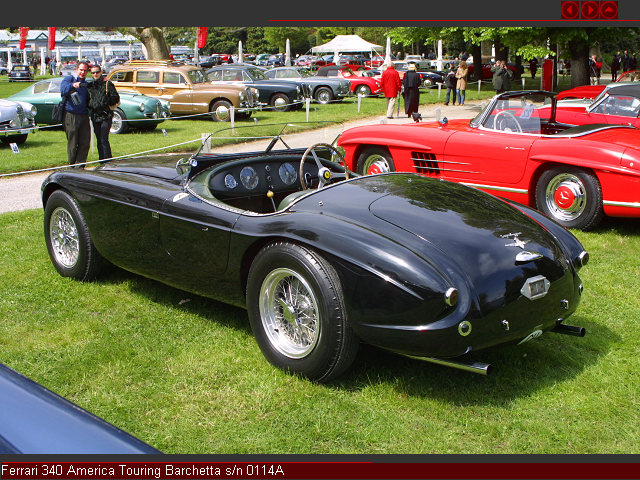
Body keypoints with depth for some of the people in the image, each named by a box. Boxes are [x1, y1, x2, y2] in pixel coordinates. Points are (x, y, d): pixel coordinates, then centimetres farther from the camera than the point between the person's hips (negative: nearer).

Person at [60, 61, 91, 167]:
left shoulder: (86, 83, 20)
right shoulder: (69, 79, 1)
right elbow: (63, 90, -20)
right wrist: (73, 85, -37)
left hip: (84, 115, 6)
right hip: (71, 115, -5)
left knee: (85, 142, 1)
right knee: (72, 143, -1)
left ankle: (80, 164, 9)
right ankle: (72, 166, 9)